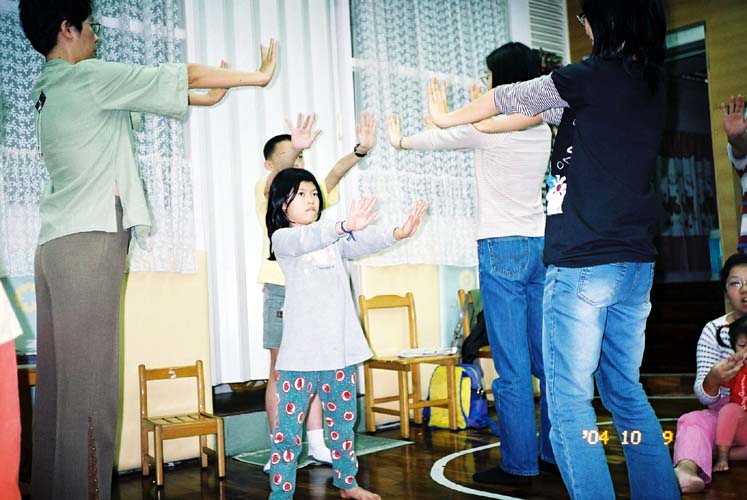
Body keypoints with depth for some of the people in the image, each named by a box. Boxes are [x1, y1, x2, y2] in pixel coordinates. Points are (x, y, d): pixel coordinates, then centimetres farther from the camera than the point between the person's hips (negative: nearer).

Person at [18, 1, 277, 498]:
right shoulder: (89, 76, -4)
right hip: (89, 243, -9)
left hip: (55, 247, 9)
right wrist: (259, 76, 10)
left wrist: (204, 93, 33)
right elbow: (182, 77, 0)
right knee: (89, 389, -9)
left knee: (57, 387, 9)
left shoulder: (47, 89, 22)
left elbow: (152, 93, 28)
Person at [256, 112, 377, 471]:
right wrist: (294, 148, -44)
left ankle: (317, 444, 16)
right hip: (281, 290, -4)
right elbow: (276, 177, -23)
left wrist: (361, 149, -24)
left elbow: (333, 175, -5)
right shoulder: (267, 192, 0)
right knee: (281, 371, 0)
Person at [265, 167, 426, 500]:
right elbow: (306, 239, -25)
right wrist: (344, 226, -43)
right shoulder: (282, 239, -3)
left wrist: (397, 234, -20)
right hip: (301, 349, -5)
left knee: (342, 419, 17)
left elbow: (363, 242, -1)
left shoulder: (334, 239, 15)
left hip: (340, 346, 6)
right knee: (289, 424, -2)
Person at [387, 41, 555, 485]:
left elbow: (438, 139, 10)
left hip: (502, 249, -6)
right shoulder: (543, 129, 10)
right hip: (541, 247, 7)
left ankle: (519, 465, 2)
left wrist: (401, 141, 30)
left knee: (513, 366, -4)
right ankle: (556, 453, 19)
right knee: (548, 360, 10)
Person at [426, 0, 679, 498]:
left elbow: (509, 98, 4)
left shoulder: (599, 75, -9)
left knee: (569, 401, -2)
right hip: (637, 264, 8)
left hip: (583, 262, -8)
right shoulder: (652, 84, 13)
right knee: (627, 392, 17)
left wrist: (448, 118, 19)